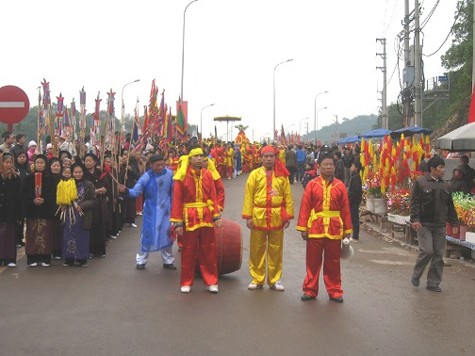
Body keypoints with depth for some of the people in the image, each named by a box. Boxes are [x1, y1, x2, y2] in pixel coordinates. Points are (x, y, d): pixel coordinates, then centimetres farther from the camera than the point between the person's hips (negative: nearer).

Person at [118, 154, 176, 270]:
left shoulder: (169, 173, -9)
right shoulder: (147, 177, -16)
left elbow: (173, 190, 3)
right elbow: (136, 191, -20)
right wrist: (126, 190, -40)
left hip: (166, 209, 3)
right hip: (151, 210, -3)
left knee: (167, 235, 10)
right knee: (148, 234, 0)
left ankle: (168, 261, 25)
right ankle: (141, 260, 17)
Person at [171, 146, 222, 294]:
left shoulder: (208, 174, 3)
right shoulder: (182, 176, -9)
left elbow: (213, 197, 4)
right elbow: (177, 200, -9)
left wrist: (217, 216, -1)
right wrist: (177, 223, -11)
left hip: (206, 217, 3)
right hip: (190, 218, -3)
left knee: (209, 250, 9)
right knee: (188, 251, 8)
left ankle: (211, 281, 20)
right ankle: (186, 282, 21)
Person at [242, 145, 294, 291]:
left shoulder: (282, 175, 4)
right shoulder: (255, 174, 1)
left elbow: (288, 196, 3)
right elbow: (248, 196, -2)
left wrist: (288, 216, -2)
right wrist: (248, 216, -7)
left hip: (277, 217, 0)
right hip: (259, 216, 0)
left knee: (276, 249, 8)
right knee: (257, 249, 6)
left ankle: (275, 280, 19)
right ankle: (257, 279, 18)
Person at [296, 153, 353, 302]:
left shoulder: (340, 186, 1)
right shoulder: (312, 185, -2)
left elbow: (345, 209, 2)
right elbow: (305, 207, -3)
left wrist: (347, 230, 3)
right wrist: (303, 228, -6)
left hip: (334, 229, 1)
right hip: (315, 228, -1)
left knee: (333, 262, 10)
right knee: (313, 261, 9)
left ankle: (335, 291, 22)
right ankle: (310, 290, 20)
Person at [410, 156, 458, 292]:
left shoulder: (446, 185, 11)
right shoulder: (420, 182, -5)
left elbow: (450, 206, 17)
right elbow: (414, 202, -8)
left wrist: (454, 222, 14)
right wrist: (415, 219, -17)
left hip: (440, 226, 5)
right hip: (424, 225, -5)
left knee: (439, 255, 4)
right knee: (427, 251, -11)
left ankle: (433, 283, 14)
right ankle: (416, 276, 13)